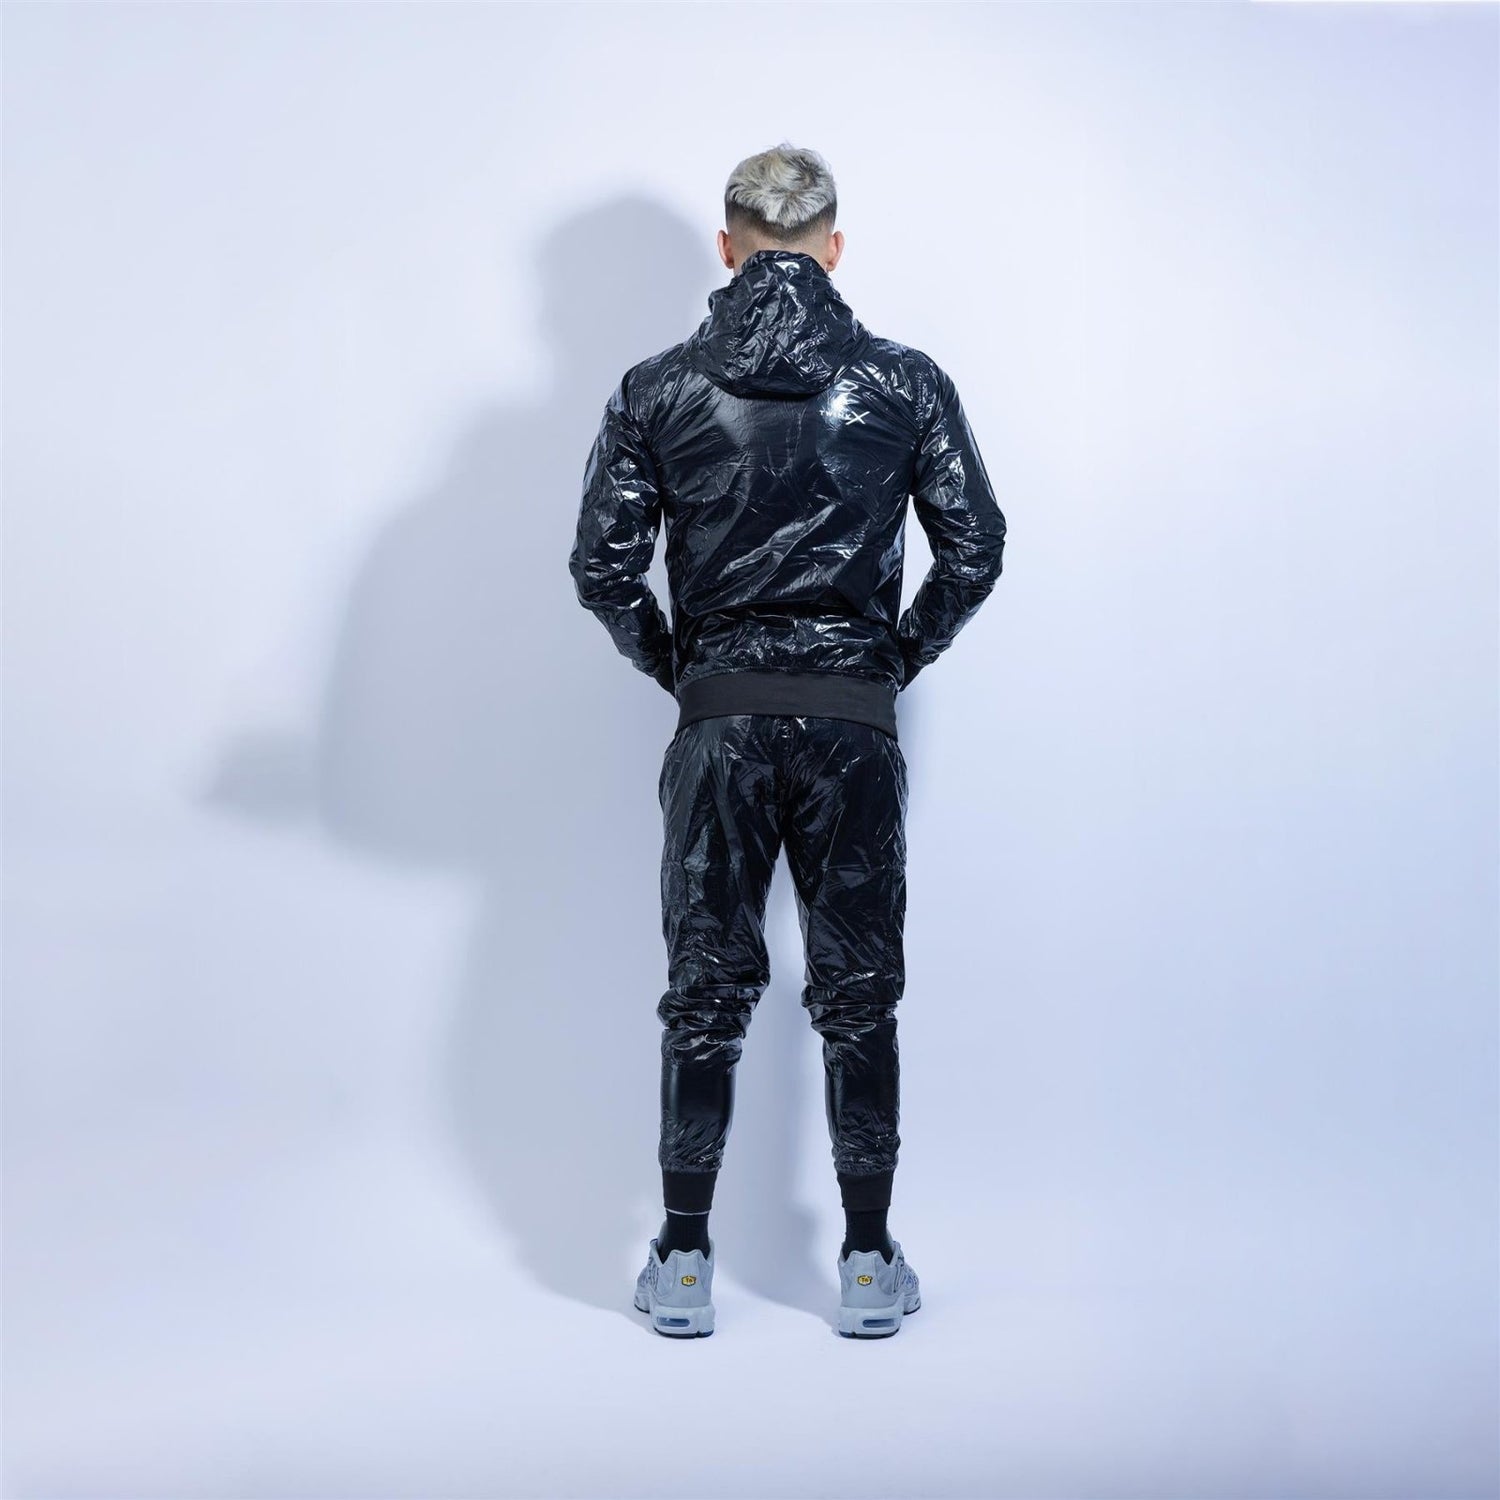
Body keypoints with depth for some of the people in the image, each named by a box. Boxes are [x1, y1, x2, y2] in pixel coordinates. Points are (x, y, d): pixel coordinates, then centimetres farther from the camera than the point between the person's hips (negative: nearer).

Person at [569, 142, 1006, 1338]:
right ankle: (869, 1266, 17)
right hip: (854, 723, 0)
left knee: (706, 993, 10)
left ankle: (683, 1267, 17)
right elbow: (975, 549, 0)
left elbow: (603, 564, -1)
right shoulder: (905, 380, 0)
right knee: (858, 993, 9)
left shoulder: (658, 388, 0)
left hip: (720, 718, 0)